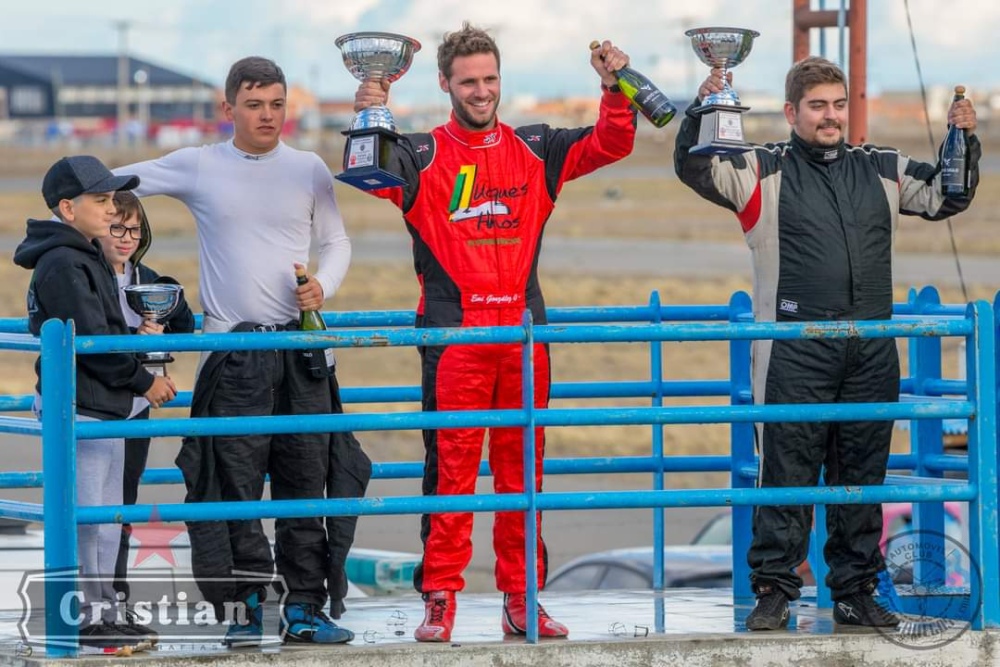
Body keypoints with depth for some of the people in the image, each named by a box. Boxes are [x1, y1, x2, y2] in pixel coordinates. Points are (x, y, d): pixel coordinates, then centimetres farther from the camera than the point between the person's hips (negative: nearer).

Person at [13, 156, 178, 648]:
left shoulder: (88, 258, 16)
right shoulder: (62, 264, -16)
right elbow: (90, 340, -20)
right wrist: (144, 382, -12)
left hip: (104, 408, 10)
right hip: (77, 408, -10)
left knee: (107, 515, 13)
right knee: (83, 513, -7)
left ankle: (102, 611, 19)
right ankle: (80, 616, -3)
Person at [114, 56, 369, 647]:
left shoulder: (309, 170, 7)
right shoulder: (197, 167, 3)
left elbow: (337, 242, 12)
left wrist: (324, 287, -6)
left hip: (300, 346, 2)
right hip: (232, 349, -2)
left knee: (306, 483, 3)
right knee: (235, 486, -4)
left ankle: (305, 608, 7)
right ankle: (244, 609, 1)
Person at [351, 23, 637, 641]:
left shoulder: (535, 150, 11)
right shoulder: (423, 156, 2)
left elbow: (610, 144, 7)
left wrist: (616, 88, -9)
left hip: (523, 331, 3)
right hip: (453, 334, -3)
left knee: (522, 467, 7)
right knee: (450, 467, -3)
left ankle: (522, 599, 13)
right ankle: (440, 601, 0)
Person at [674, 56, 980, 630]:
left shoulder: (882, 170, 14)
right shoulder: (764, 170, 2)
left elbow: (945, 196, 21)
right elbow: (696, 169, -7)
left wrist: (964, 143, 6)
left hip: (872, 352, 4)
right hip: (796, 355, -4)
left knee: (863, 476, 8)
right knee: (788, 474, -3)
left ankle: (856, 592, 16)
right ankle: (775, 591, 2)